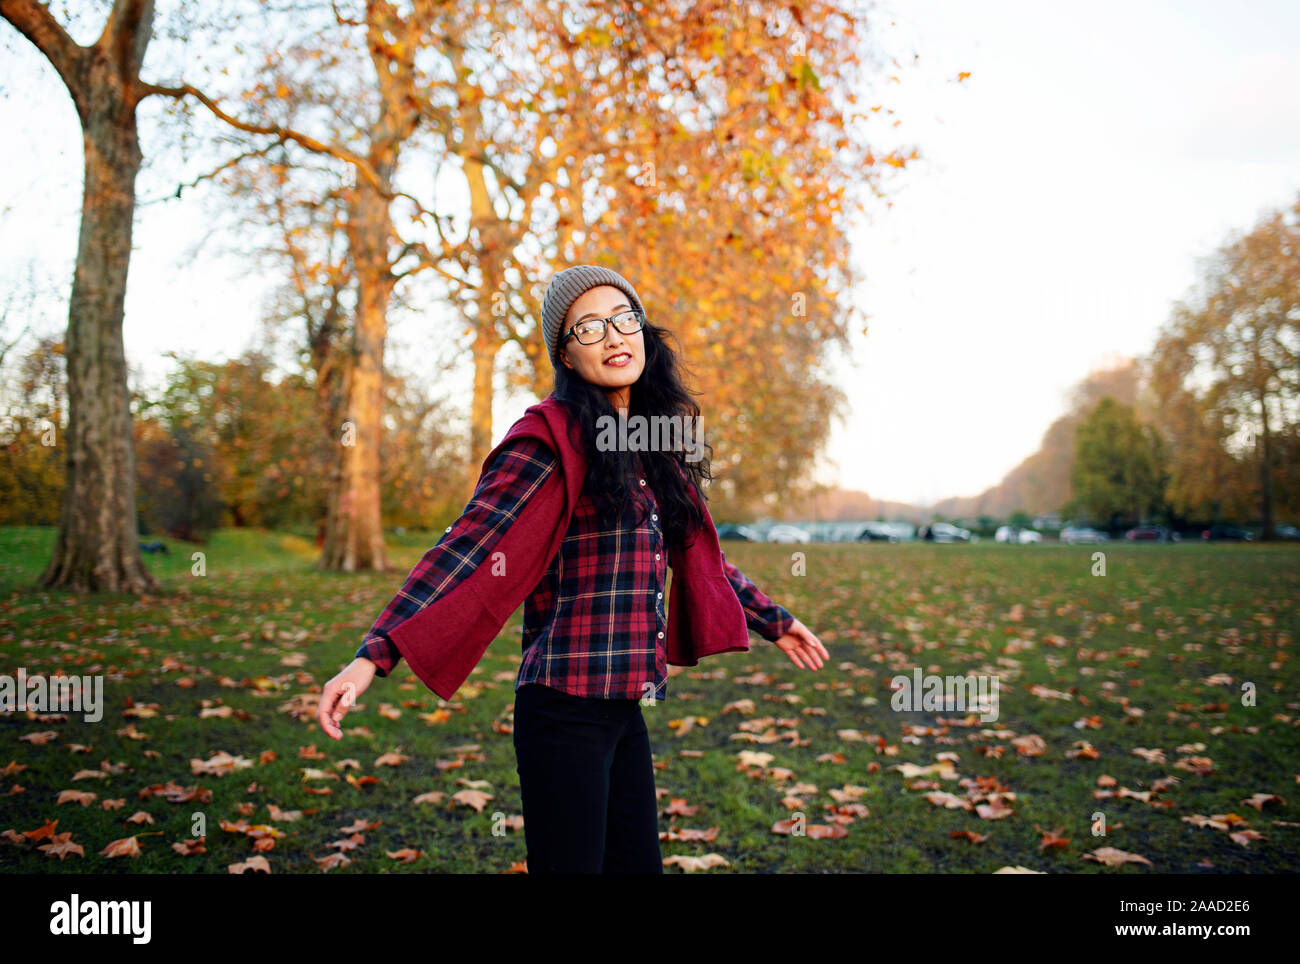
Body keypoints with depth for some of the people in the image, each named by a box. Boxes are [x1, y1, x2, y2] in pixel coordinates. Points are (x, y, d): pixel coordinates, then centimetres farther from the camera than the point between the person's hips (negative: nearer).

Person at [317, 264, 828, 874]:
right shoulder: (553, 439, -9)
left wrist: (774, 621, 33)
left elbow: (695, 552, 25)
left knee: (638, 864, 13)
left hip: (625, 708, 7)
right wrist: (375, 653, -26)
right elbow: (469, 545, -17)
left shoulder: (649, 445, 14)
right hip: (566, 708, -7)